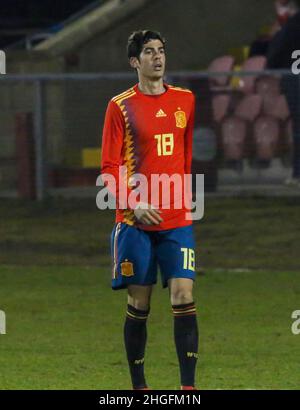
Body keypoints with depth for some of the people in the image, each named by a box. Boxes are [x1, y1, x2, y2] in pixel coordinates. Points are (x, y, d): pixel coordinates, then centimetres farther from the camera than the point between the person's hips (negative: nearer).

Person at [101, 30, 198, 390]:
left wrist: (190, 200, 14)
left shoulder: (185, 100, 9)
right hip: (135, 221, -2)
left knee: (183, 297, -9)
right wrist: (134, 205, -15)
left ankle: (188, 387, -9)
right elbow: (109, 166, -3)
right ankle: (139, 388, 11)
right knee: (138, 304, 2)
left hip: (178, 221, 2)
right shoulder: (121, 106, -1)